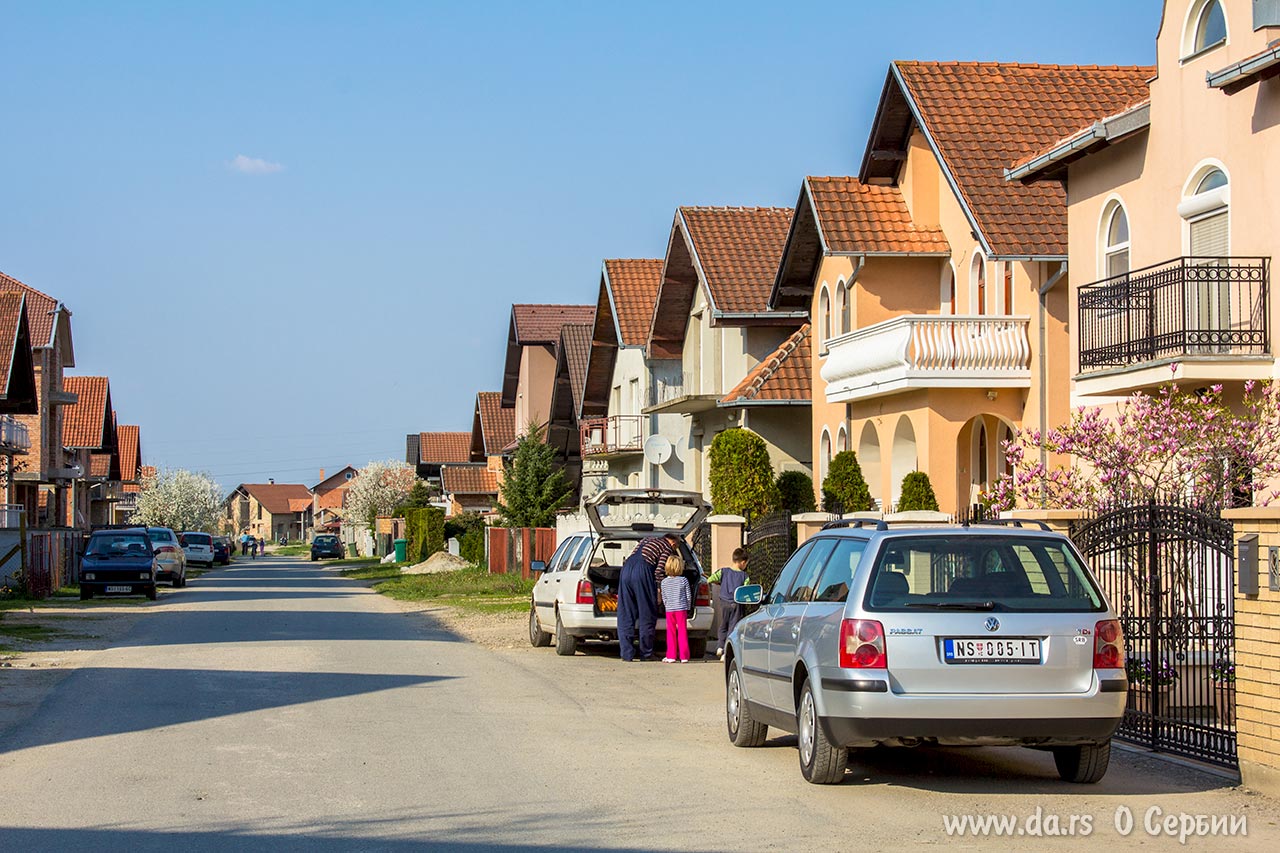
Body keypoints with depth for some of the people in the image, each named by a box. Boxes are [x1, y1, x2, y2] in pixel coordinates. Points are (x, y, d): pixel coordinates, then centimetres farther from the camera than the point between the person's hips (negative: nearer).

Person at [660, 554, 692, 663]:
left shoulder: (664, 582, 1)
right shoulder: (684, 580, -4)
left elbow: (664, 598, 6)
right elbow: (688, 596, 0)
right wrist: (687, 608, 13)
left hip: (669, 609, 1)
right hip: (681, 609, -1)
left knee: (671, 633, 7)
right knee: (682, 632, 3)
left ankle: (671, 656, 5)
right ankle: (684, 657, 2)